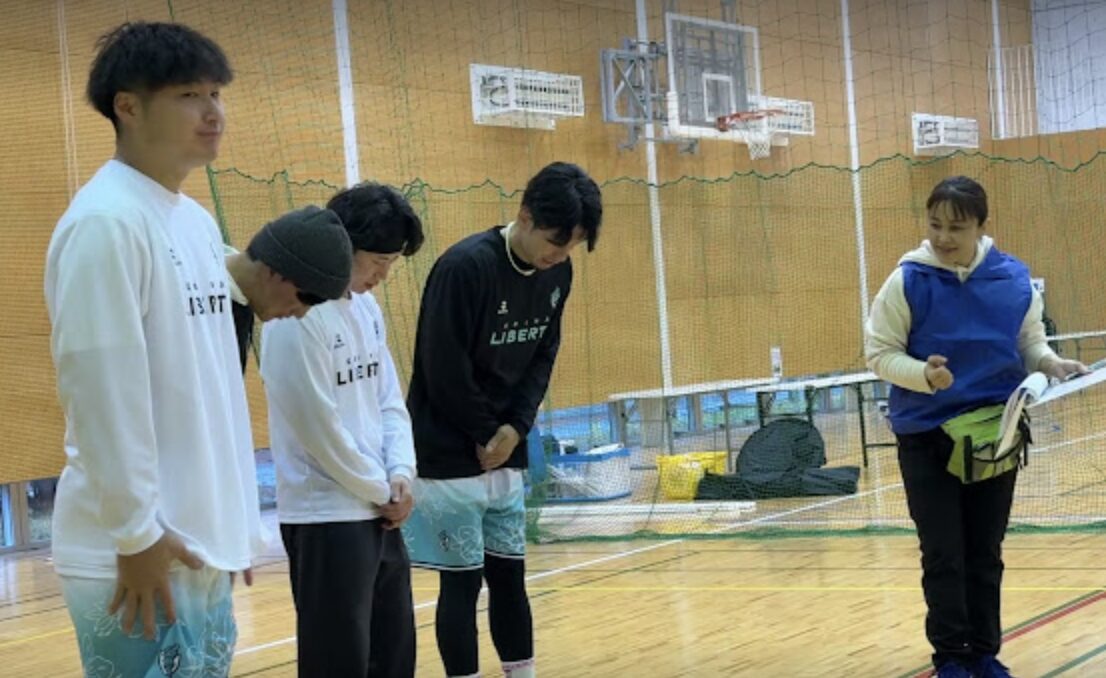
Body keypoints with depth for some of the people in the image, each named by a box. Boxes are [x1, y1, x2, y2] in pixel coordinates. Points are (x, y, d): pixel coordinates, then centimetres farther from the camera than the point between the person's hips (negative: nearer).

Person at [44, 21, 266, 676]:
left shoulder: (197, 222, 13)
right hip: (143, 548, -9)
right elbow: (102, 389, -18)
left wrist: (233, 521, 16)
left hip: (202, 541, 9)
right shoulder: (106, 221, -14)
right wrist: (136, 534, -16)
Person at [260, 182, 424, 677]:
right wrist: (381, 490, -8)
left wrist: (401, 475, -2)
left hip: (378, 513, 9)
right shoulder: (296, 316, -18)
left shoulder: (366, 307, 9)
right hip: (326, 518, -9)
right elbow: (320, 428, -18)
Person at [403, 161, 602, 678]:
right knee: (462, 581, -1)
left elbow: (543, 357, 7)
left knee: (509, 575, 11)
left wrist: (515, 428, -6)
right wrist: (485, 434, -9)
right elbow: (445, 373, -20)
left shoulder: (557, 273, 1)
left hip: (506, 455, 6)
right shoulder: (465, 267, -21)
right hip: (449, 456, -6)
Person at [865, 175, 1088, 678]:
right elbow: (879, 352, -7)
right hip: (927, 437, -2)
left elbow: (1029, 342, 11)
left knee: (985, 554, 11)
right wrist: (923, 374, -24)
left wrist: (1051, 364, -10)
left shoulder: (1013, 279, -2)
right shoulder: (908, 281, -10)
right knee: (944, 556, 1)